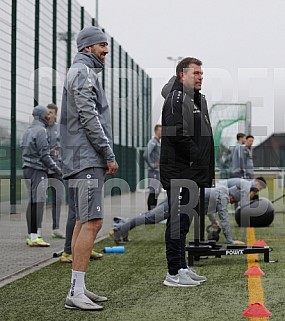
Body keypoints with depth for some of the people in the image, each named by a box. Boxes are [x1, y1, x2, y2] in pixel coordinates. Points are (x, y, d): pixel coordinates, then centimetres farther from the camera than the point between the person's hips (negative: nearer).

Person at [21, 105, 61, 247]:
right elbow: (44, 155, -15)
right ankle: (34, 236, -12)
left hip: (28, 170, 9)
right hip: (38, 171, -9)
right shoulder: (40, 130, -11)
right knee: (37, 202, -10)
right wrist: (56, 169, -7)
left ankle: (31, 235, 12)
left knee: (33, 203, 10)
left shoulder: (28, 131, 18)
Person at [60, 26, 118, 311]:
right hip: (87, 158, -11)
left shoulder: (81, 72, 24)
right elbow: (89, 118, -17)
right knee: (92, 222, -14)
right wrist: (109, 155, -14)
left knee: (83, 222, 10)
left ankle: (79, 288, 13)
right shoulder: (83, 72, -8)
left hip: (85, 159, 11)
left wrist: (103, 156, 18)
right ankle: (76, 292, -14)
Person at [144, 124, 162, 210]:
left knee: (157, 191, 12)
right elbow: (146, 155, -26)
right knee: (153, 191, -10)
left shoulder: (158, 142, 16)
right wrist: (151, 165, -19)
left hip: (158, 171, 10)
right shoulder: (152, 142, -13)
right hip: (154, 171, -10)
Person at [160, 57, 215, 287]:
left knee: (184, 220, 14)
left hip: (192, 173, 10)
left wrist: (208, 170, 14)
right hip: (179, 172, -10)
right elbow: (176, 133, -23)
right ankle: (174, 273, -2)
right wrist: (196, 156, -16)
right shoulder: (177, 98, -10)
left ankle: (182, 267, 22)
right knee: (178, 220, -7)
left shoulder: (198, 99, 21)